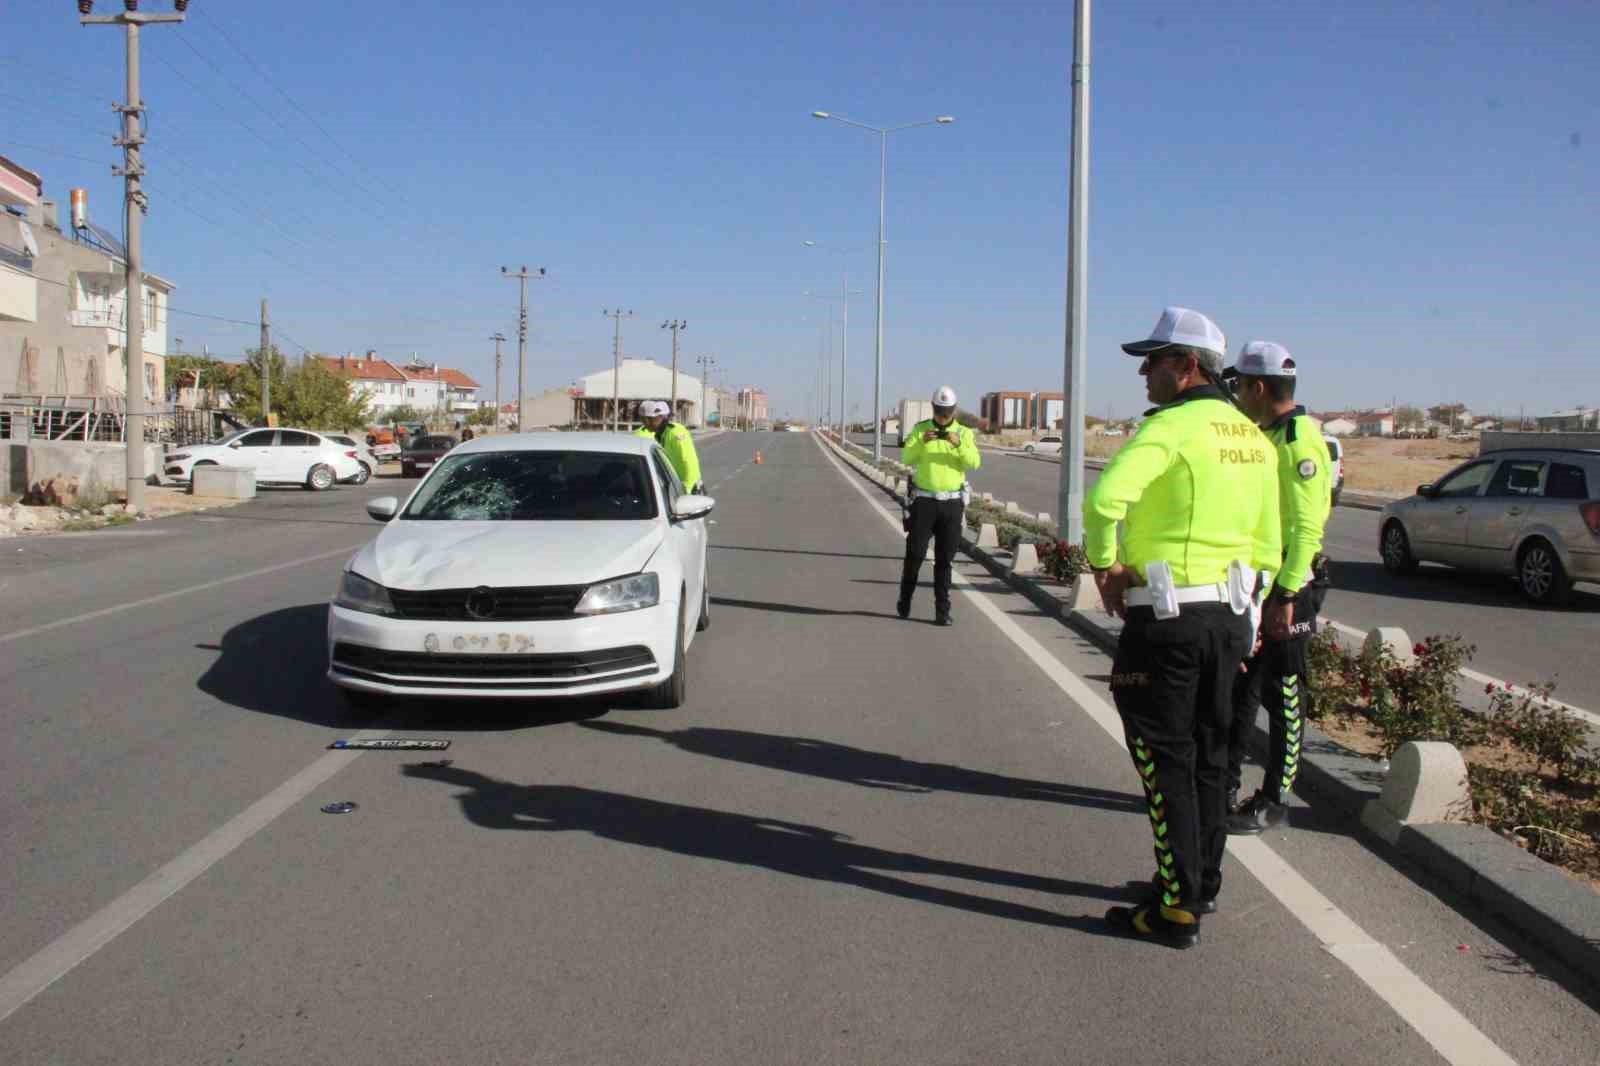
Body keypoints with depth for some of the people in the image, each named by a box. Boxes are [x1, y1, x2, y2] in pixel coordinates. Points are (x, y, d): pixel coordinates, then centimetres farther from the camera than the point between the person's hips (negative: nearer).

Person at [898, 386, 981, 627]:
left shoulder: (965, 434, 2)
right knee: (915, 554, -2)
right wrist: (922, 442, -29)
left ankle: (942, 611, 6)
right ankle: (905, 601, 20)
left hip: (952, 503, 1)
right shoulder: (920, 429, 1)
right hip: (924, 501, -1)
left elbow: (974, 463, -13)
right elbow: (907, 459, -12)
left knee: (944, 559, 2)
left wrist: (958, 444, -30)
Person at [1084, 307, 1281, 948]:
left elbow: (1106, 497, -31)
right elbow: (1267, 544, 16)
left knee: (1166, 761, 0)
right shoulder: (1252, 439, 12)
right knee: (1208, 755, 18)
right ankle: (1202, 884, 31)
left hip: (1166, 618, -8)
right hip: (1229, 616, 8)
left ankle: (1177, 910, 6)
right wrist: (1242, 619, 21)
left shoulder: (1172, 426, -14)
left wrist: (1105, 564, -15)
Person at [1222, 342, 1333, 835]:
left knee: (1282, 696, 1)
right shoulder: (1266, 436, 13)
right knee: (1239, 688, 14)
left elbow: (1307, 527, -22)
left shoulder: (1299, 442, -17)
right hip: (1254, 581, 9)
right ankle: (1225, 785, 25)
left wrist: (1286, 597, -23)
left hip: (1288, 585, -9)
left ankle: (1272, 802, 11)